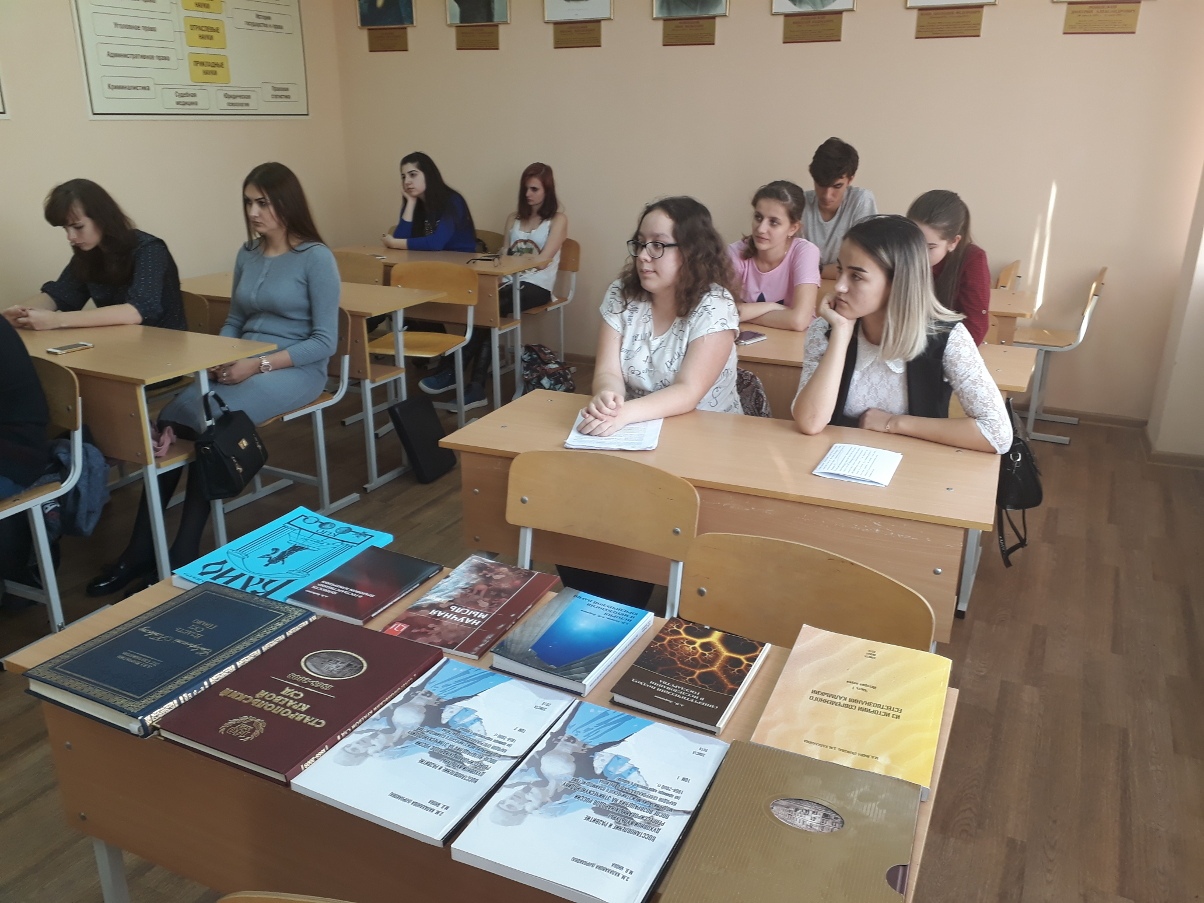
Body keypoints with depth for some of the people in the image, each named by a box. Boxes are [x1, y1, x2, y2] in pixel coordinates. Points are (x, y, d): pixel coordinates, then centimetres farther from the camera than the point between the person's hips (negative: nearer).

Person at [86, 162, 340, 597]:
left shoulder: (316, 257, -7)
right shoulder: (247, 255, 14)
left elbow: (325, 341, -11)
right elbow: (234, 321, 19)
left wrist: (260, 365, -19)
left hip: (294, 368, -6)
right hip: (244, 363, 6)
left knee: (205, 419, -30)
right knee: (173, 418, -22)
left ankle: (183, 554, -19)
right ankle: (142, 550, -18)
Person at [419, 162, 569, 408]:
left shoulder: (558, 219, 5)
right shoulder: (514, 218, 23)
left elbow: (542, 261, -7)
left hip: (536, 287, -4)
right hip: (511, 282, 5)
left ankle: (452, 372, -24)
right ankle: (476, 388, -34)